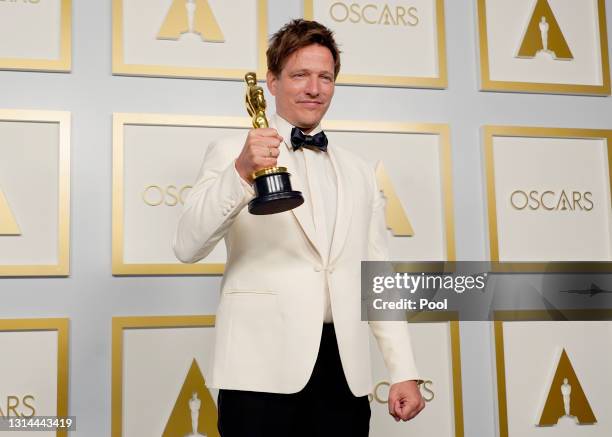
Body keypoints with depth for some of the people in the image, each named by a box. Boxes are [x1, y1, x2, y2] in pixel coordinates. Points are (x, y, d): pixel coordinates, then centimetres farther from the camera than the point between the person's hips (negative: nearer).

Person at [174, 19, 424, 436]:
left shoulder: (360, 172, 15)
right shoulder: (232, 153, 3)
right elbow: (188, 247, -9)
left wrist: (404, 372, 6)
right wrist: (240, 173, -23)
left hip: (346, 370, 4)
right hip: (263, 369, -3)